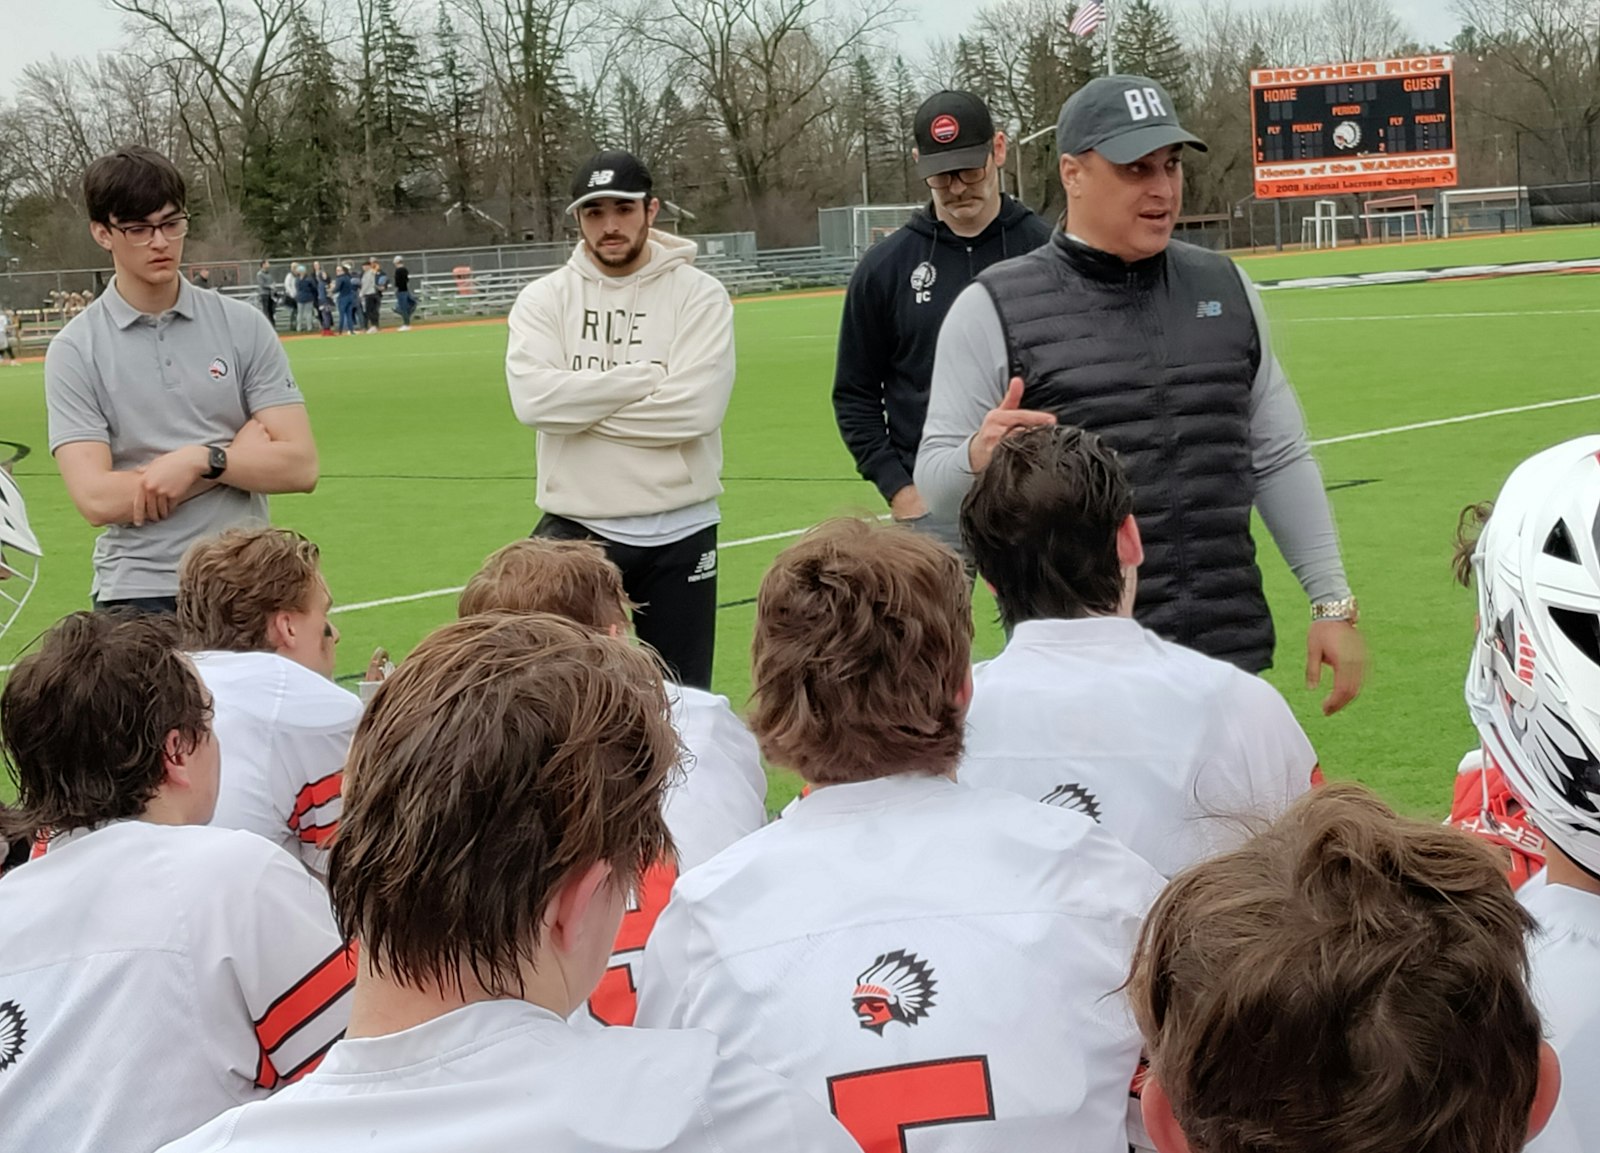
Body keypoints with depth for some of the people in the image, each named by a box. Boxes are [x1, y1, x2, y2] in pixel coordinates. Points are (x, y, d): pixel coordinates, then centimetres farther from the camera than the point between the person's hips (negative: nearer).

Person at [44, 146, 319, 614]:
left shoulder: (243, 325, 3)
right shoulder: (75, 350, -2)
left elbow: (299, 466, -3)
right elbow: (97, 499, -13)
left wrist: (202, 459, -17)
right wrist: (237, 457, -8)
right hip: (138, 592, -2)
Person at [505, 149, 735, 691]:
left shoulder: (699, 295, -3)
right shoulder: (544, 299, 2)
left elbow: (696, 406, -17)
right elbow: (534, 400, -15)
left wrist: (583, 405, -12)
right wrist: (646, 376, -15)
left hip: (679, 530, 0)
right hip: (575, 528, 1)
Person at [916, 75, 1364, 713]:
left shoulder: (1226, 288, 13)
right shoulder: (994, 309, -1)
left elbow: (1278, 458, 17)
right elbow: (934, 485, -1)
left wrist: (1332, 603, 12)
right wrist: (977, 458, -24)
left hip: (1232, 653, 4)